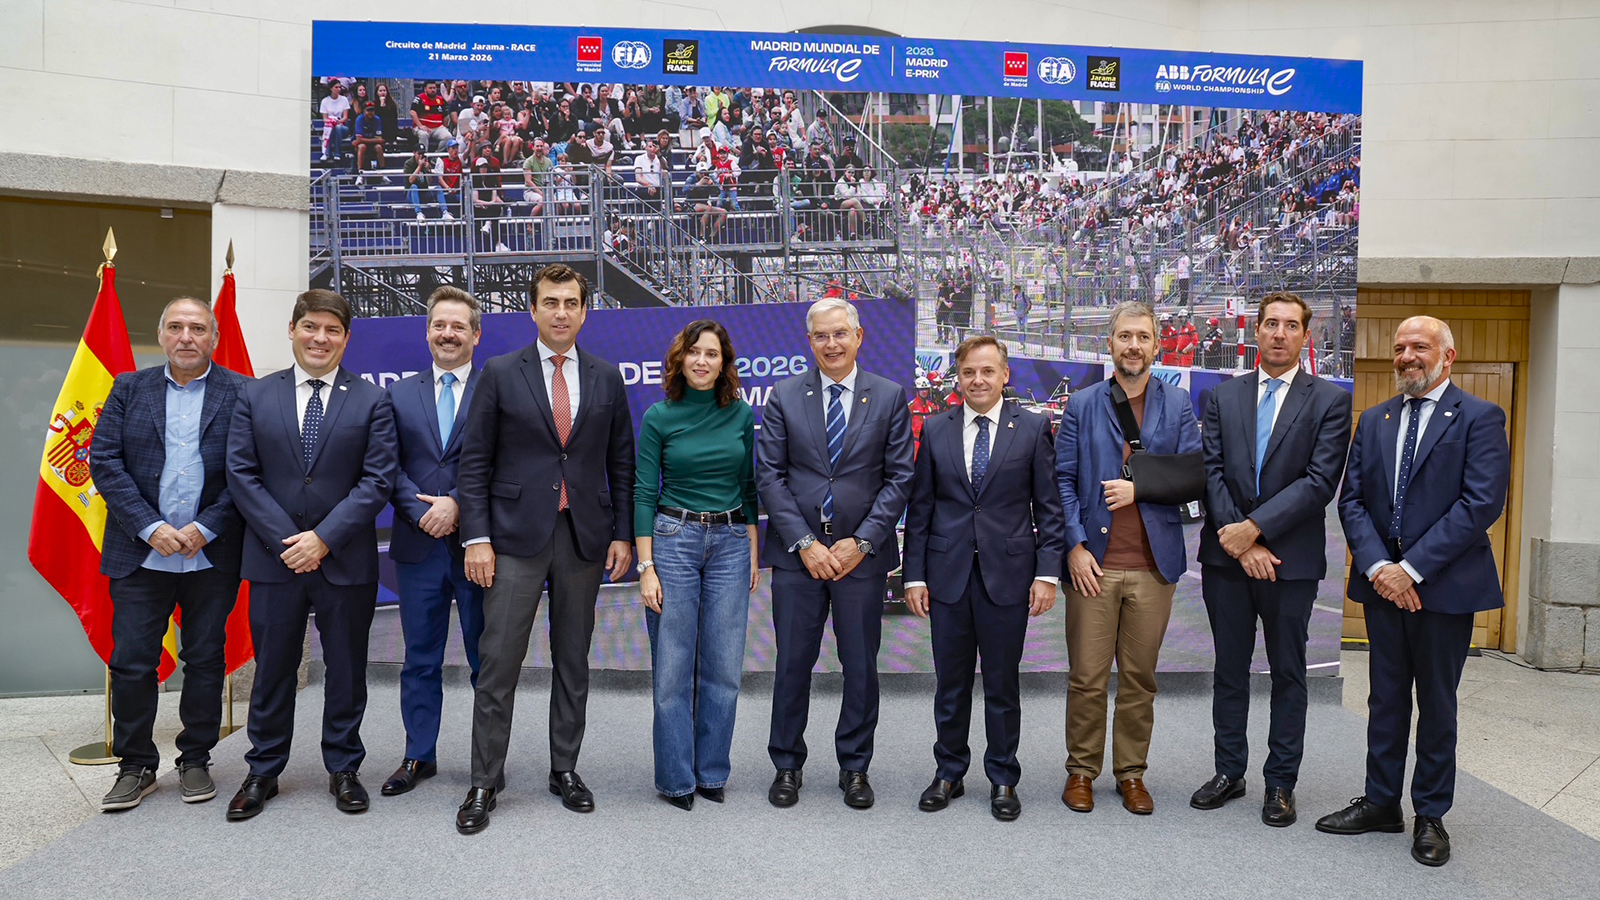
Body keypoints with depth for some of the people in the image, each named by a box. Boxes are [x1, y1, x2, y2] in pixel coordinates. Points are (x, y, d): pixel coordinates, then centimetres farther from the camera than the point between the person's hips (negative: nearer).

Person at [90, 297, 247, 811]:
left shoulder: (240, 394, 1)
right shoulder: (129, 389, 8)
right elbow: (104, 462, 1)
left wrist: (205, 528, -13)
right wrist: (150, 527, -10)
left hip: (212, 554, -1)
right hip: (141, 553, 2)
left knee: (205, 661, 8)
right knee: (131, 662, 4)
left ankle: (195, 761, 23)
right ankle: (136, 766, 20)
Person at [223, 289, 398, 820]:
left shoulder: (372, 402, 1)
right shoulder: (254, 397, 6)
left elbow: (378, 480, -6)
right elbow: (241, 475, 0)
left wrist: (323, 537, -14)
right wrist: (286, 540, -10)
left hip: (346, 562, -1)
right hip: (273, 558, 1)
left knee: (346, 671, 9)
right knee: (272, 670, 10)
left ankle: (343, 770, 24)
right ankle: (263, 772, 25)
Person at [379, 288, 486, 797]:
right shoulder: (400, 395, 11)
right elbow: (390, 468, 5)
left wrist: (458, 506, -15)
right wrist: (424, 512, -10)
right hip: (419, 545, 3)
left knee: (487, 658, 5)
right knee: (421, 659, 12)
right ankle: (419, 756, 24)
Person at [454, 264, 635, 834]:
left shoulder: (606, 378, 7)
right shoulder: (500, 374, 1)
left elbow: (621, 464, 10)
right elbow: (475, 463, -1)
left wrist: (623, 534, 3)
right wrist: (477, 537, -8)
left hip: (585, 538, 2)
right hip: (516, 536, -2)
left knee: (573, 662, 11)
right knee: (497, 663, -2)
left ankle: (565, 770, 24)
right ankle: (484, 784, 10)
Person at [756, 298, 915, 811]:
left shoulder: (889, 397, 3)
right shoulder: (784, 396, 3)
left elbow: (899, 477, -1)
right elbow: (770, 476, 0)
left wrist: (861, 542, -9)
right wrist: (804, 543, -9)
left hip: (862, 554, 0)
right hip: (797, 553, 0)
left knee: (861, 667, 9)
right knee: (792, 664, 7)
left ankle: (855, 767, 26)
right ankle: (787, 765, 24)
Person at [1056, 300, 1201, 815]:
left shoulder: (1178, 405, 8)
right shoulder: (1081, 406, 6)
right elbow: (1062, 479, 2)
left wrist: (1141, 488, -12)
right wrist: (1075, 546, -7)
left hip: (1153, 565, 1)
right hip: (1093, 563, 0)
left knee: (1140, 678, 9)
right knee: (1086, 677, 4)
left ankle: (1132, 773, 24)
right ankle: (1081, 771, 19)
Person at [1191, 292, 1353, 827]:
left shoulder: (1330, 400, -1)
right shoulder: (1224, 397, 7)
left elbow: (1320, 482, -11)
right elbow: (1211, 472, 0)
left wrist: (1254, 527, -17)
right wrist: (1238, 540, -11)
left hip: (1291, 558, -2)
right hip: (1227, 555, 2)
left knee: (1288, 673, 8)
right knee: (1229, 670, 11)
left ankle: (1280, 783, 20)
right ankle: (1229, 772, 24)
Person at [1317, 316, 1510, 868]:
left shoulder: (1479, 418, -5)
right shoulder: (1374, 421, 9)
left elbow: (1483, 502, -15)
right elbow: (1352, 500, 4)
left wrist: (1413, 568, -18)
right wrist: (1376, 566, -11)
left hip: (1444, 585, -4)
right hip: (1382, 580, 4)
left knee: (1437, 703, 9)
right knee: (1385, 698, 13)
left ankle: (1431, 816, 22)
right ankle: (1381, 802, 24)